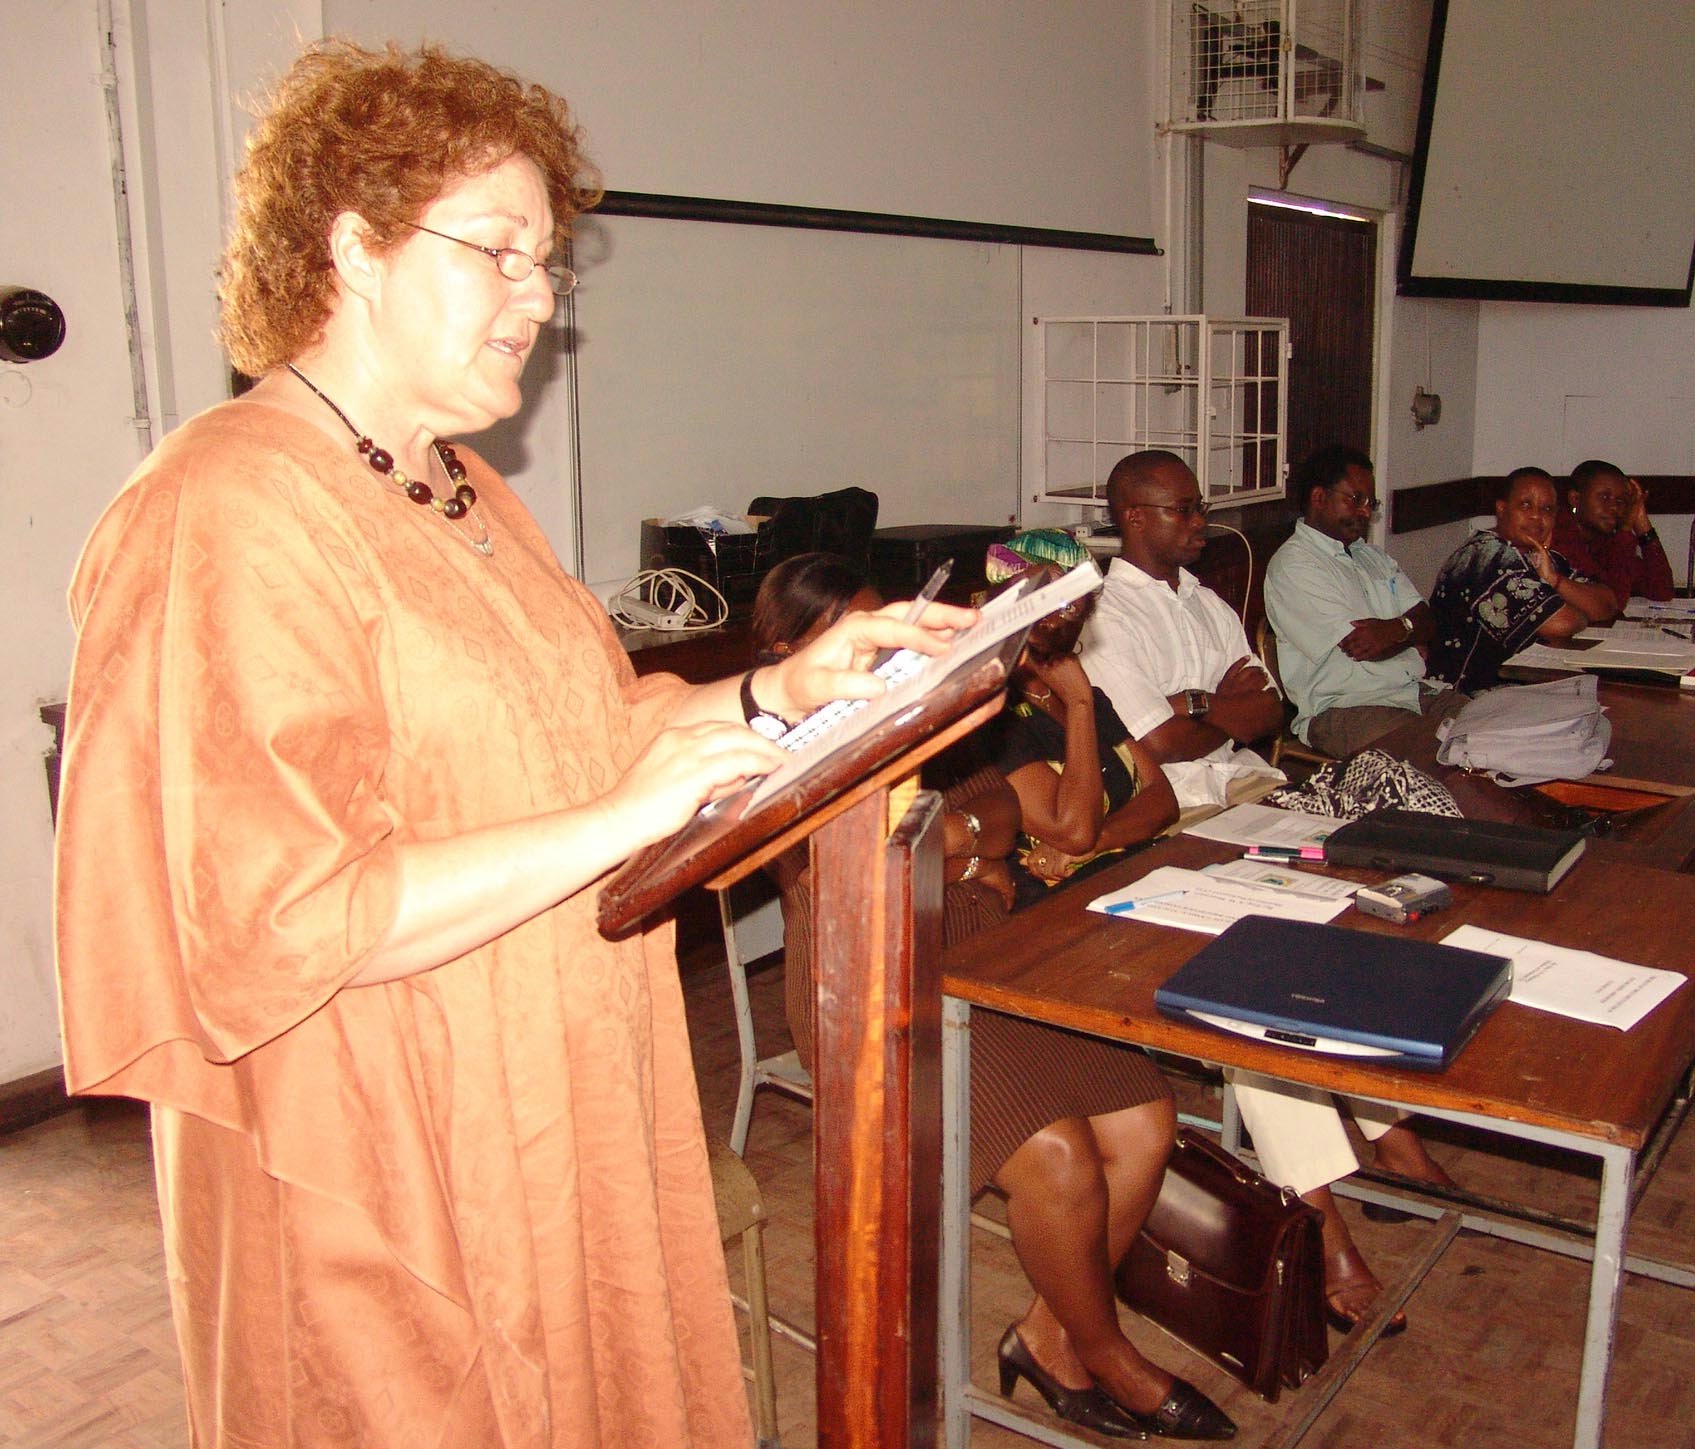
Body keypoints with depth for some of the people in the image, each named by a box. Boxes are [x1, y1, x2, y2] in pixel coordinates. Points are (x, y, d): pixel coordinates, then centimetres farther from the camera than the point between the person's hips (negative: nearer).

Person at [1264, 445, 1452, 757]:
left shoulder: (1370, 556, 23)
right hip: (1342, 709, -8)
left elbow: (1425, 621, 14)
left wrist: (1397, 629, -9)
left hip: (1420, 693, 8)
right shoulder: (1292, 565, -6)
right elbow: (1358, 647, -12)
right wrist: (1411, 630, 5)